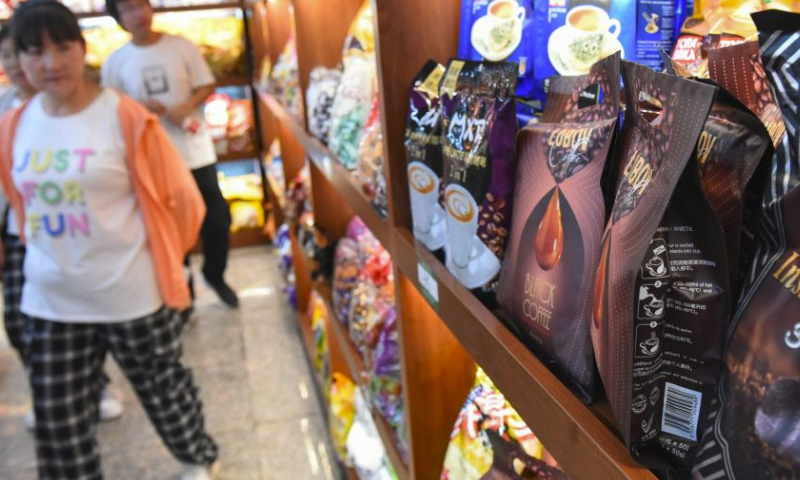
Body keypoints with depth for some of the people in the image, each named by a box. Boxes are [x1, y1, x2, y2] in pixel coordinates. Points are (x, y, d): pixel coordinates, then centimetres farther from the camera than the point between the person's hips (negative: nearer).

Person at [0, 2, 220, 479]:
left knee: (163, 388, 17)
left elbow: (177, 197, -7)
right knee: (58, 424, 10)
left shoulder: (125, 118, -14)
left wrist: (161, 257, 3)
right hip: (51, 301, 4)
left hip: (132, 295, -4)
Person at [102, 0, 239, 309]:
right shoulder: (115, 62, -1)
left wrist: (185, 107, -17)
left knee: (216, 220, 6)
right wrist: (140, 107, -16)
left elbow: (207, 86, 1)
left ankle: (215, 274, 32)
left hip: (195, 151, 0)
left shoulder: (181, 46, -2)